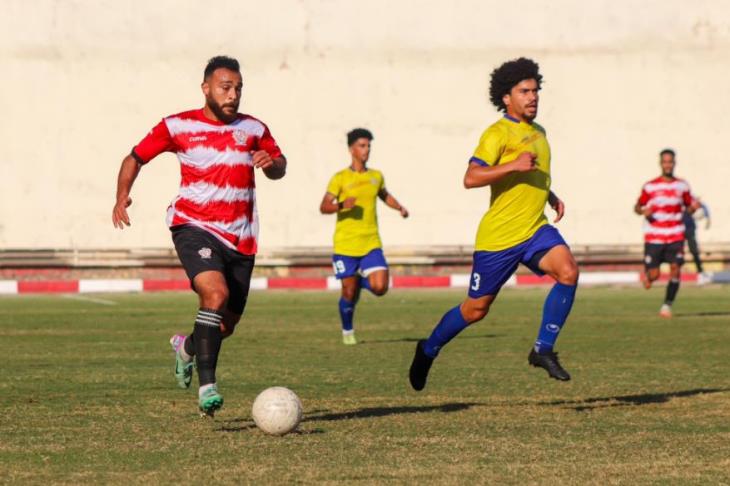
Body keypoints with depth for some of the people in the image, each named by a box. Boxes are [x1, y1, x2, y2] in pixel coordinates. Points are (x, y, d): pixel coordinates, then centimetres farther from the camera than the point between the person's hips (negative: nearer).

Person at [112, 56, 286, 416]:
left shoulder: (254, 129, 9)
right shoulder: (178, 126, 1)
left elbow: (279, 168, 19)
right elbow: (135, 158, 8)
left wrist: (271, 163, -6)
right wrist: (122, 196, -8)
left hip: (240, 238, 4)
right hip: (193, 227, -4)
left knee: (226, 325, 8)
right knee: (216, 293, -30)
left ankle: (187, 346, 44)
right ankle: (207, 386, -28)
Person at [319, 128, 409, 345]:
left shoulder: (376, 176, 11)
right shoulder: (340, 178, -3)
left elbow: (384, 195, 33)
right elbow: (324, 207, -9)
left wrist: (399, 207, 15)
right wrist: (342, 205, -29)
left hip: (371, 244, 3)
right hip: (345, 245, -3)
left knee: (380, 288, -13)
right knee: (349, 293, 1)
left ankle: (363, 279, 22)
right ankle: (347, 332, 26)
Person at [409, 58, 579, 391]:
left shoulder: (538, 132, 15)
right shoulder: (498, 134, -12)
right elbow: (470, 178, -25)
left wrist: (552, 197, 18)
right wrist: (513, 165, -32)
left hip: (535, 229, 6)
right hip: (498, 236, -6)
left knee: (568, 271, -23)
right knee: (476, 308, 5)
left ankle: (543, 349, -13)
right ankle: (428, 351, 30)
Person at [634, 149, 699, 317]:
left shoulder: (682, 186, 6)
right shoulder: (650, 187, -2)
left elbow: (688, 207, 16)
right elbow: (637, 207, 4)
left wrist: (694, 207, -8)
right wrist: (643, 211, -18)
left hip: (675, 237, 2)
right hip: (654, 238, -2)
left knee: (675, 269, -13)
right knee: (654, 275, -3)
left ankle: (667, 305, 0)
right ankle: (646, 274, 35)